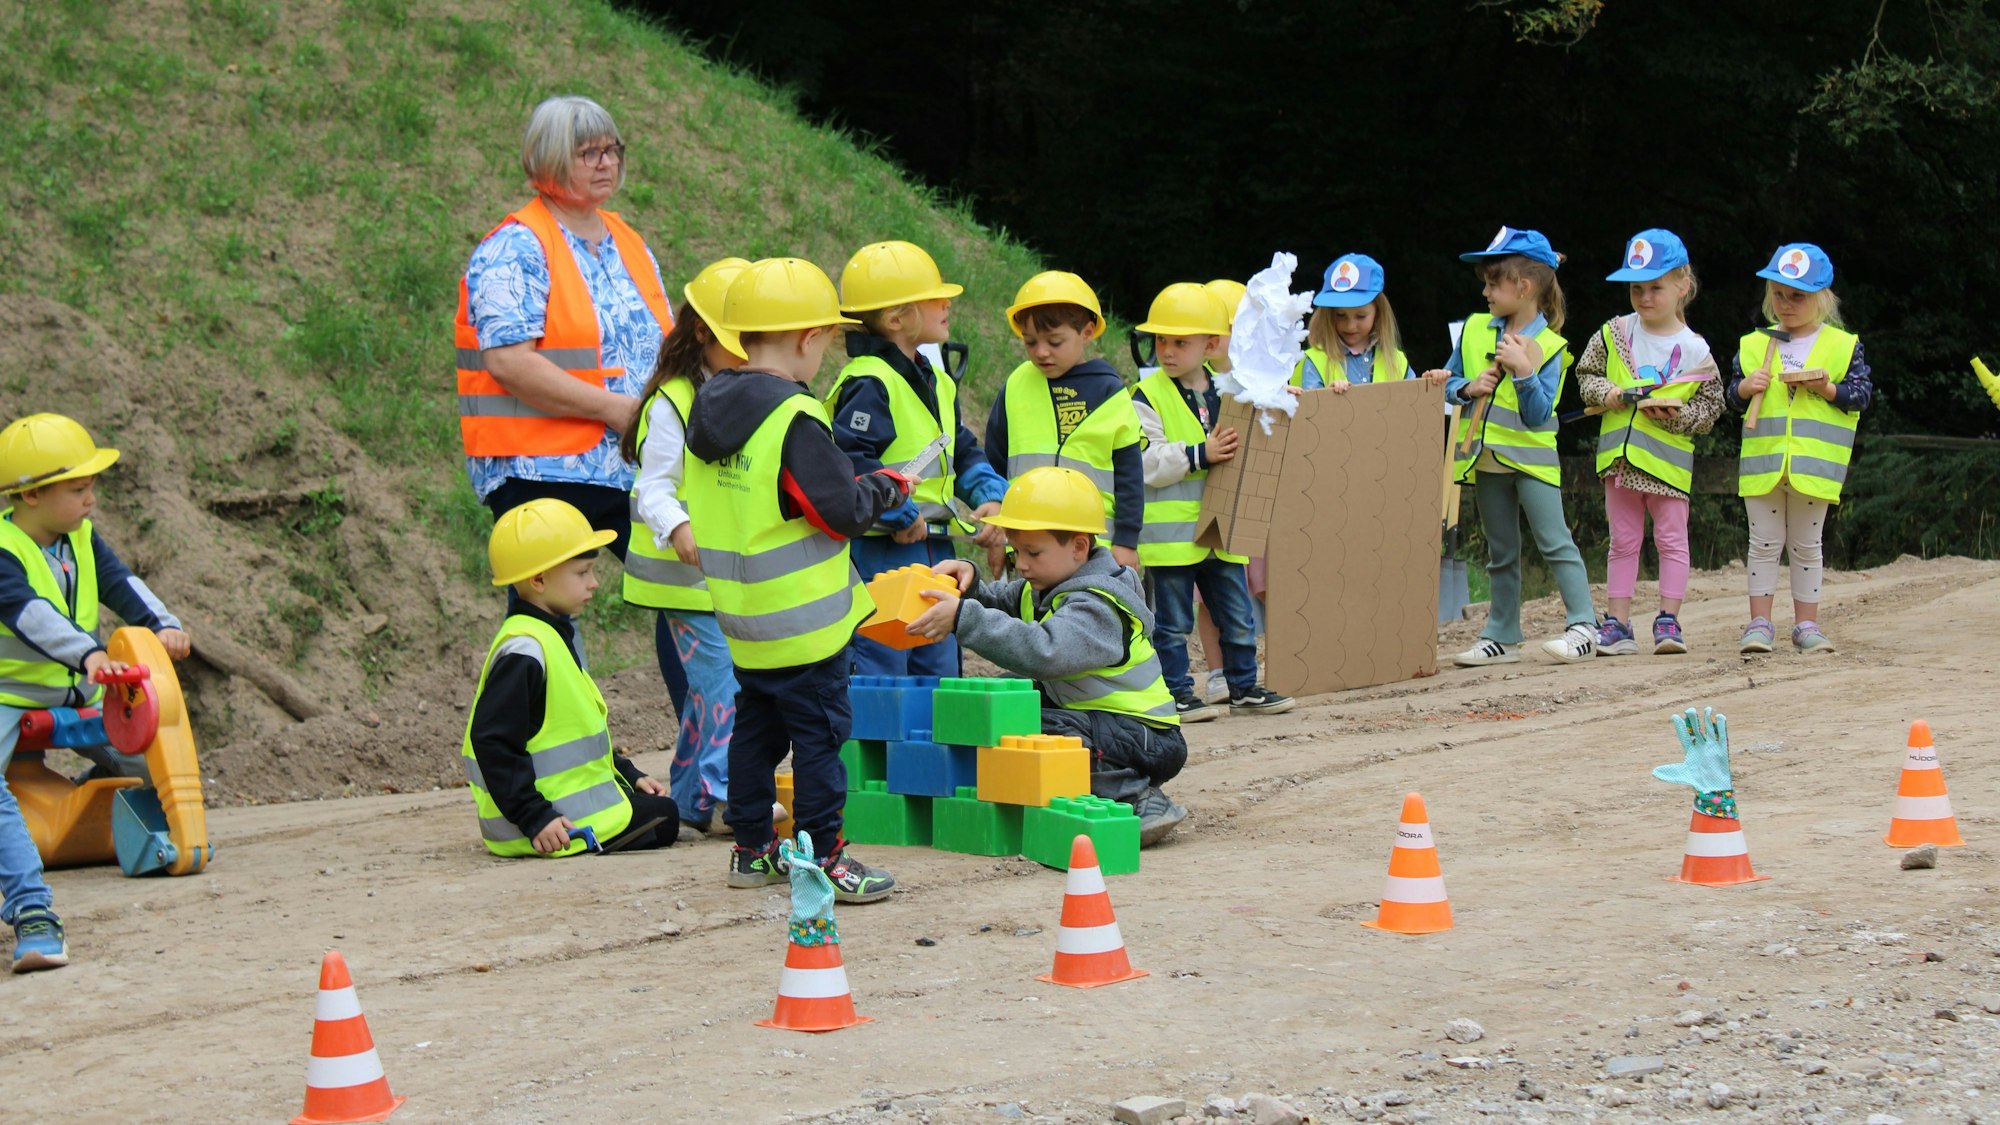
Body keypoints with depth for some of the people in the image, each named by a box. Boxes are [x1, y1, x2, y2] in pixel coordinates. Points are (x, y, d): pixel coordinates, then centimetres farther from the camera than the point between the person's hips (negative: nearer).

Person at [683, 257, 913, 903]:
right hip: (804, 622, -8)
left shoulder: (709, 405, 5)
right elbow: (844, 512, -21)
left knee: (757, 726, 18)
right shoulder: (794, 421, -21)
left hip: (741, 616, 8)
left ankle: (752, 847, 24)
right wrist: (886, 488, -1)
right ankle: (823, 858, 2)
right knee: (818, 733, 0)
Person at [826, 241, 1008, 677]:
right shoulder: (869, 384, -16)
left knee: (940, 672, 16)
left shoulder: (936, 381, 15)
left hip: (935, 551, 10)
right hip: (879, 553, -10)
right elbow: (849, 461, -27)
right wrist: (902, 518, -21)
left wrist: (991, 498, 5)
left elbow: (964, 452, 23)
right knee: (880, 682, -7)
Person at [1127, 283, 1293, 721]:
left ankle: (1244, 687, 24)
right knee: (1172, 621, 2)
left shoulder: (1226, 392, 11)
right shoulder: (1147, 397, -7)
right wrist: (1200, 455, -23)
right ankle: (1176, 691, 12)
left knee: (1238, 616, 11)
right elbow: (1144, 462, -17)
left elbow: (1245, 449, 23)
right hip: (1168, 532, -5)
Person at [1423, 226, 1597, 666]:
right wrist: (1468, 387, -9)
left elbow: (1538, 414, -14)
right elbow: (1449, 380, 11)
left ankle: (1584, 627, -7)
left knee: (1554, 542, -9)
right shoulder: (1474, 329, 6)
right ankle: (1502, 637, 16)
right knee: (1501, 554, 11)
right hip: (1486, 459, 5)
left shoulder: (1549, 346, -9)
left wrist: (1523, 370, -26)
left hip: (1531, 456, -5)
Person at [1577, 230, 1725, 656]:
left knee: (1671, 540, 2)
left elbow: (1709, 409, 0)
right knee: (1624, 542, 8)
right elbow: (1585, 374, 11)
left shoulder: (1695, 350, -4)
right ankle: (1617, 624, 9)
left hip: (1668, 461, -2)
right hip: (1619, 456, 2)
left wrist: (1673, 412, -16)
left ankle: (1668, 620, 7)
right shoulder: (1614, 334, 3)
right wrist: (1605, 393, -8)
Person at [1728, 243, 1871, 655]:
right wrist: (1746, 387, -10)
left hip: (1813, 463, -1)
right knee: (1764, 543, 4)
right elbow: (1733, 396, 11)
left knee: (1806, 546, 7)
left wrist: (1827, 389, -16)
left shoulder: (1843, 345, 2)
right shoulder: (1755, 345, 8)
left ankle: (1806, 624, 13)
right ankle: (1759, 623, 8)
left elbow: (1862, 393, 0)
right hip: (1763, 460, 1)